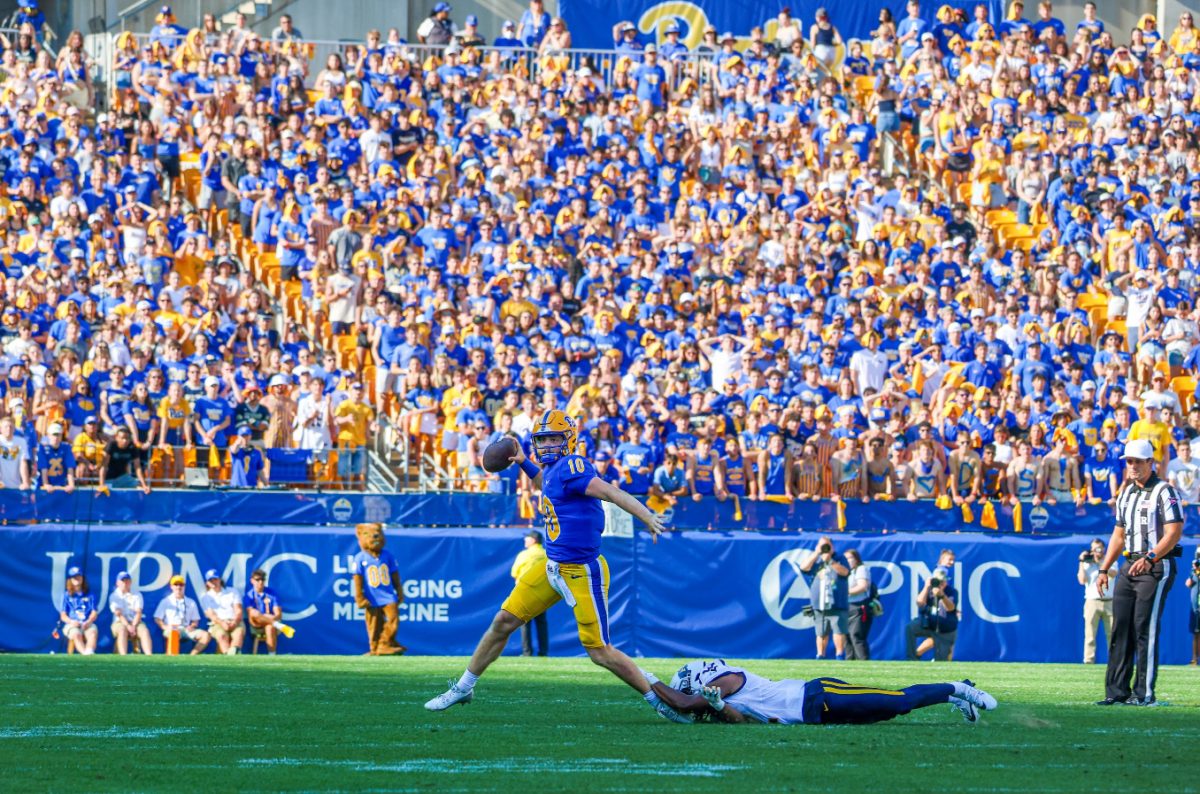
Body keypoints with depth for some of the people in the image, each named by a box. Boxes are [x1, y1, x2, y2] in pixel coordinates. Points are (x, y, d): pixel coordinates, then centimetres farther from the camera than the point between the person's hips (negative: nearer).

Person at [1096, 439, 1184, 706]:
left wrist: (1150, 559, -27)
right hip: (1130, 566, 8)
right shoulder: (1126, 494, 17)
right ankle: (1117, 692, 4)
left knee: (1145, 628, -11)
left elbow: (1173, 533, -16)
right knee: (1120, 627, 3)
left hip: (1157, 566, -8)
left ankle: (1144, 693, -10)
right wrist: (1104, 569, 17)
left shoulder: (1165, 492, -7)